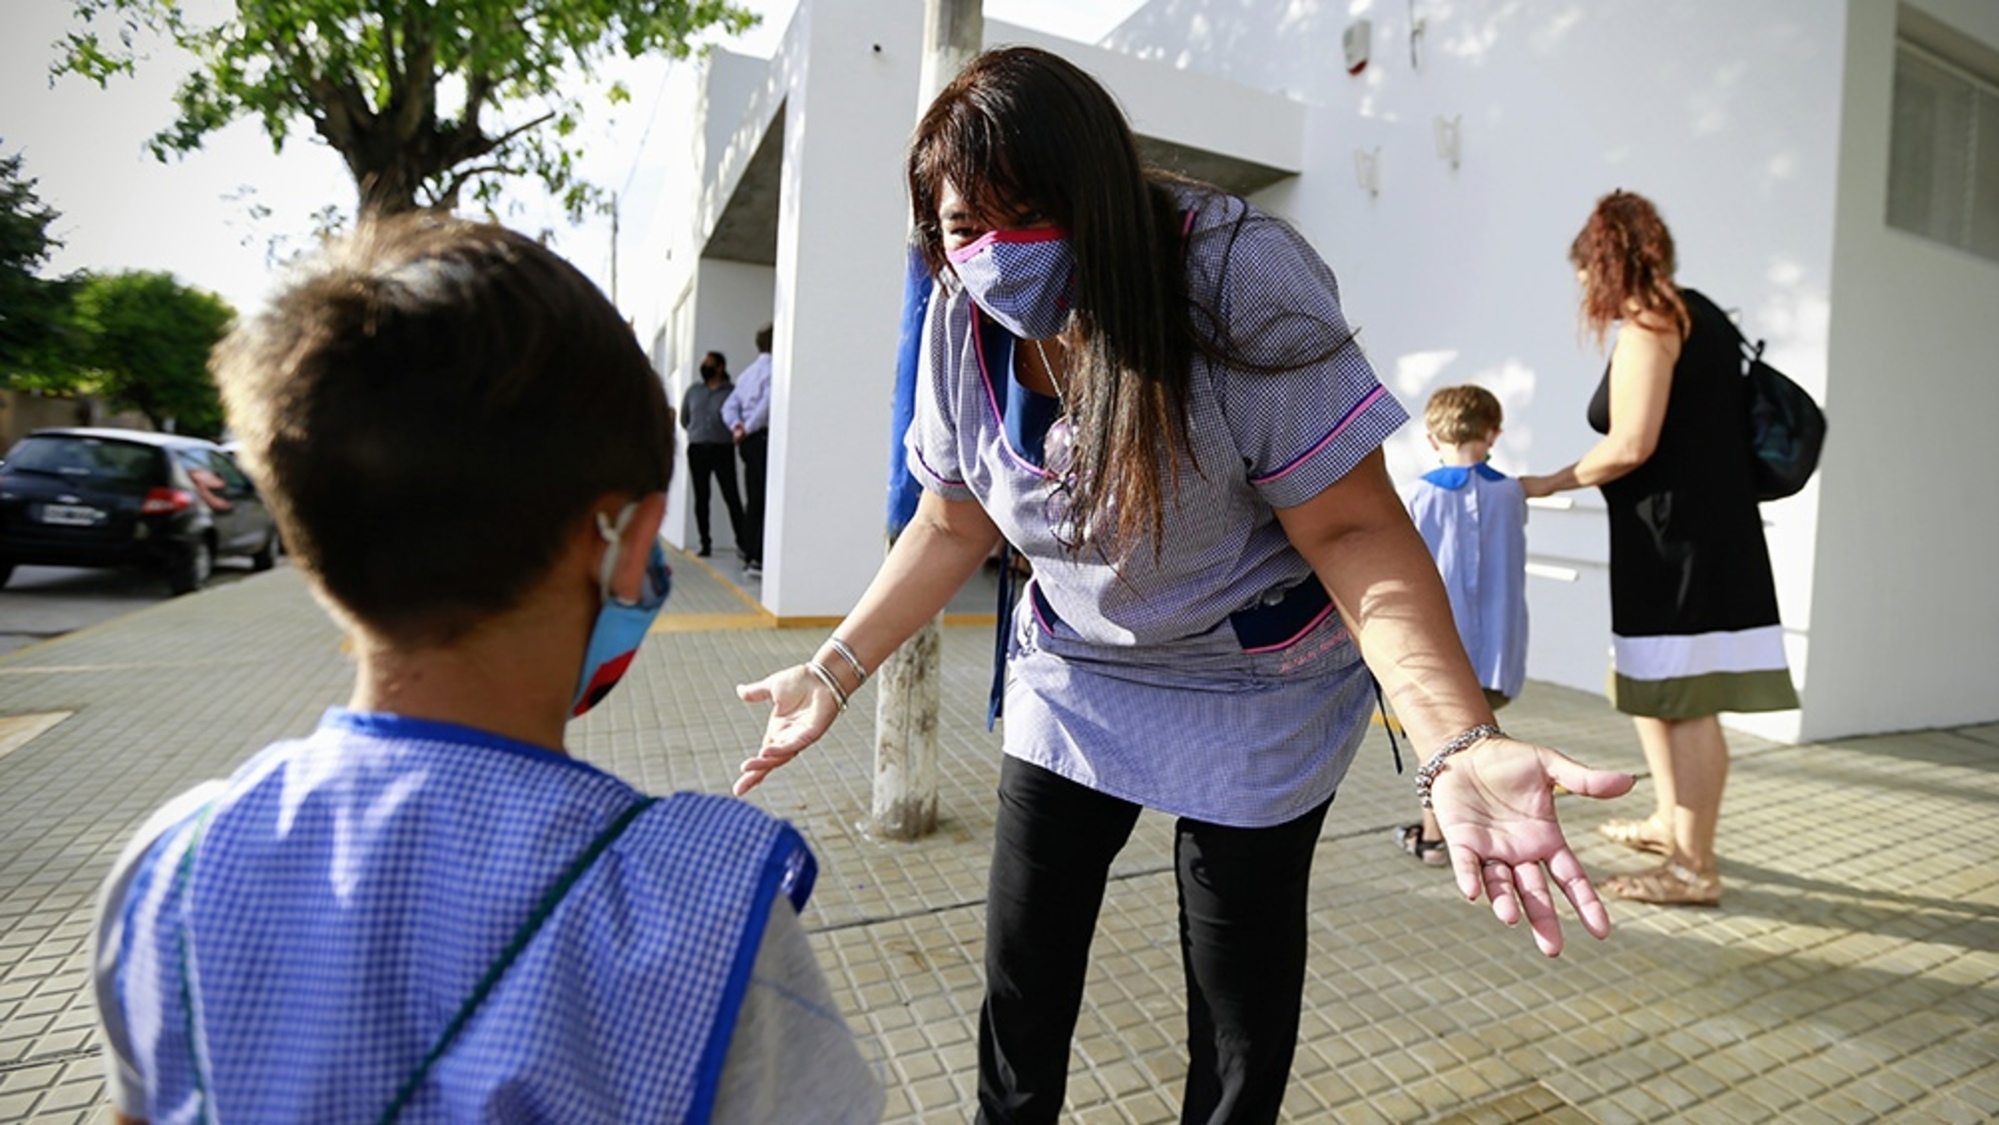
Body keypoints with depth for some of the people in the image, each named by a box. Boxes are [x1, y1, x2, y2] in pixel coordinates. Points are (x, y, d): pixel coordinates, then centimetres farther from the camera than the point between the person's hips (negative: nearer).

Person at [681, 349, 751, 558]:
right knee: (701, 498, 4)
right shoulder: (693, 390, 14)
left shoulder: (731, 391, 0)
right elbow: (684, 419, 22)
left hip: (723, 449, -4)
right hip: (697, 449, 4)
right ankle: (705, 543, 10)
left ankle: (743, 543, -7)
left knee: (731, 496, -8)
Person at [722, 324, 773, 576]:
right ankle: (759, 559, -11)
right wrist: (747, 428, -13)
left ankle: (749, 556, 19)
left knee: (754, 500, 13)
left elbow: (729, 406, 18)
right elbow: (768, 402, -22)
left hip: (749, 441, 9)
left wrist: (737, 426, 3)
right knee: (765, 501, -8)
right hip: (763, 438, -9)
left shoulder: (748, 372, 19)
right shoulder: (772, 368, -8)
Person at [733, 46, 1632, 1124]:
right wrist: (833, 671, -3)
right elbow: (954, 523, 1)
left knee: (1241, 998, 8)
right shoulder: (964, 323, -11)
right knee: (1022, 971, 13)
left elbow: (1352, 527, -26)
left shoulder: (1241, 281, -27)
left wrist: (1460, 744, -40)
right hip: (1073, 673, 4)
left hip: (1254, 690, -3)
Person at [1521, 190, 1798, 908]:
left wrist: (1551, 483, -6)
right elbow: (1696, 428, 18)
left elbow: (1631, 444, -19)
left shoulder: (1648, 324, -10)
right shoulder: (1696, 312, 18)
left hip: (1677, 533, -10)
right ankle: (1669, 821, 32)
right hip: (1702, 528, 10)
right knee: (1646, 683, 19)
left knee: (1684, 700, -3)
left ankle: (1695, 869, 6)